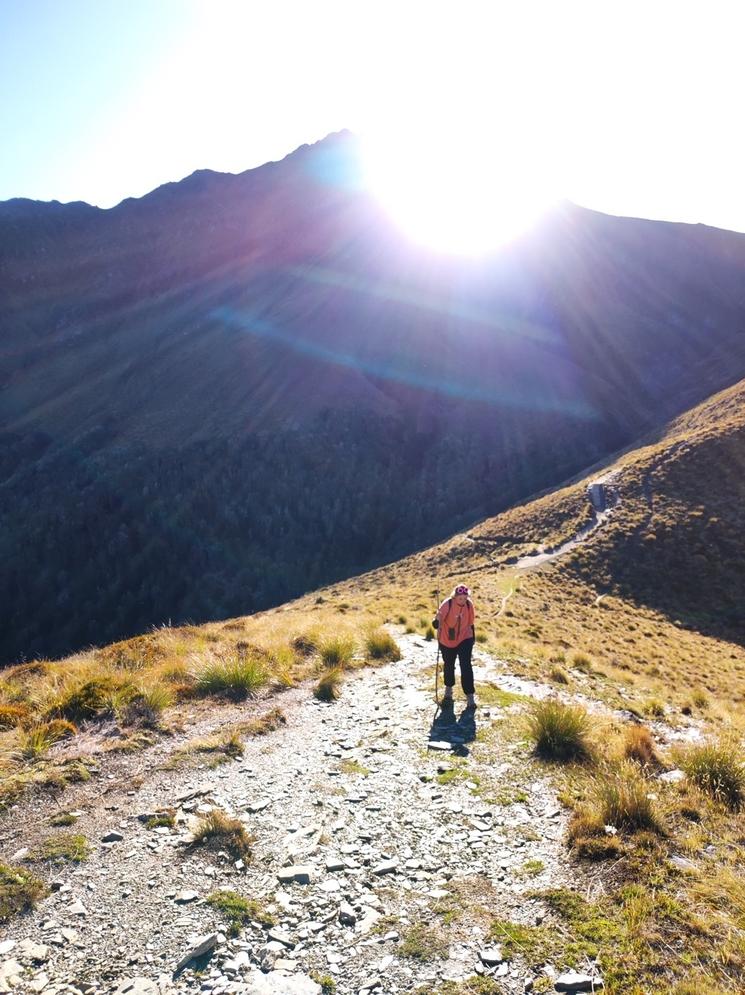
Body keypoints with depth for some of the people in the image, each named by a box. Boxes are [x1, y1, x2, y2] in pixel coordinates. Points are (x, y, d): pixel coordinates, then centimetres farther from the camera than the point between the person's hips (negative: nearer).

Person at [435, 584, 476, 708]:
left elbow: (470, 622, 5)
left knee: (466, 666, -10)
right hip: (447, 641, -1)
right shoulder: (448, 604, -20)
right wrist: (438, 624, -53)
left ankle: (470, 696, -3)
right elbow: (440, 615, -32)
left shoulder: (469, 605, -9)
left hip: (465, 640, 1)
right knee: (449, 665, 16)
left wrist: (473, 637, 13)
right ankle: (448, 690, 40)